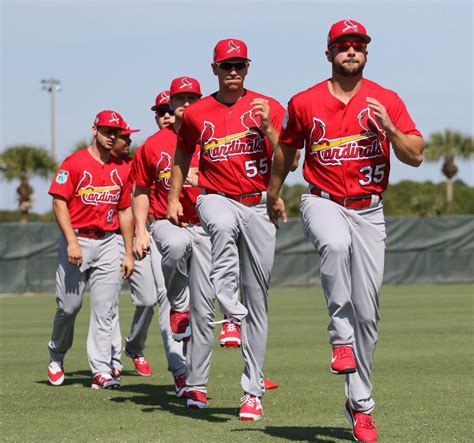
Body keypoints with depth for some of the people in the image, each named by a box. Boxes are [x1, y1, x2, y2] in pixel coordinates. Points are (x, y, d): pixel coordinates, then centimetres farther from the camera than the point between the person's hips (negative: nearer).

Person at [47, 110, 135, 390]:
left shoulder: (122, 169, 11)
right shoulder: (75, 163, -2)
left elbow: (125, 211, 15)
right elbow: (59, 202, -7)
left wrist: (129, 253, 10)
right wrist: (71, 241, -18)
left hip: (108, 243, 3)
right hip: (77, 241, -3)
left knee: (105, 309, -4)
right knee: (69, 305, 0)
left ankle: (102, 371, -5)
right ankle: (57, 357, 26)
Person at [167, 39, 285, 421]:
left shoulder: (269, 108, 3)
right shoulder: (197, 114, 6)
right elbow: (182, 156, 22)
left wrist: (267, 128, -15)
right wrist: (173, 199, 14)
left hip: (259, 205, 1)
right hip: (217, 198, -1)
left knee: (257, 299, 2)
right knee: (223, 226, -41)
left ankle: (253, 392, 8)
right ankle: (232, 315, -35)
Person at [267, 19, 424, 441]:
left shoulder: (386, 101, 2)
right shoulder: (305, 103, 3)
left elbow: (416, 156, -2)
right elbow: (286, 150, 19)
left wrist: (388, 126, -18)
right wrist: (273, 194, 28)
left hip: (368, 211, 1)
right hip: (323, 203, -1)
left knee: (367, 310, 1)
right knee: (336, 244, -39)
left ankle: (360, 405, 11)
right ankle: (341, 338, -28)